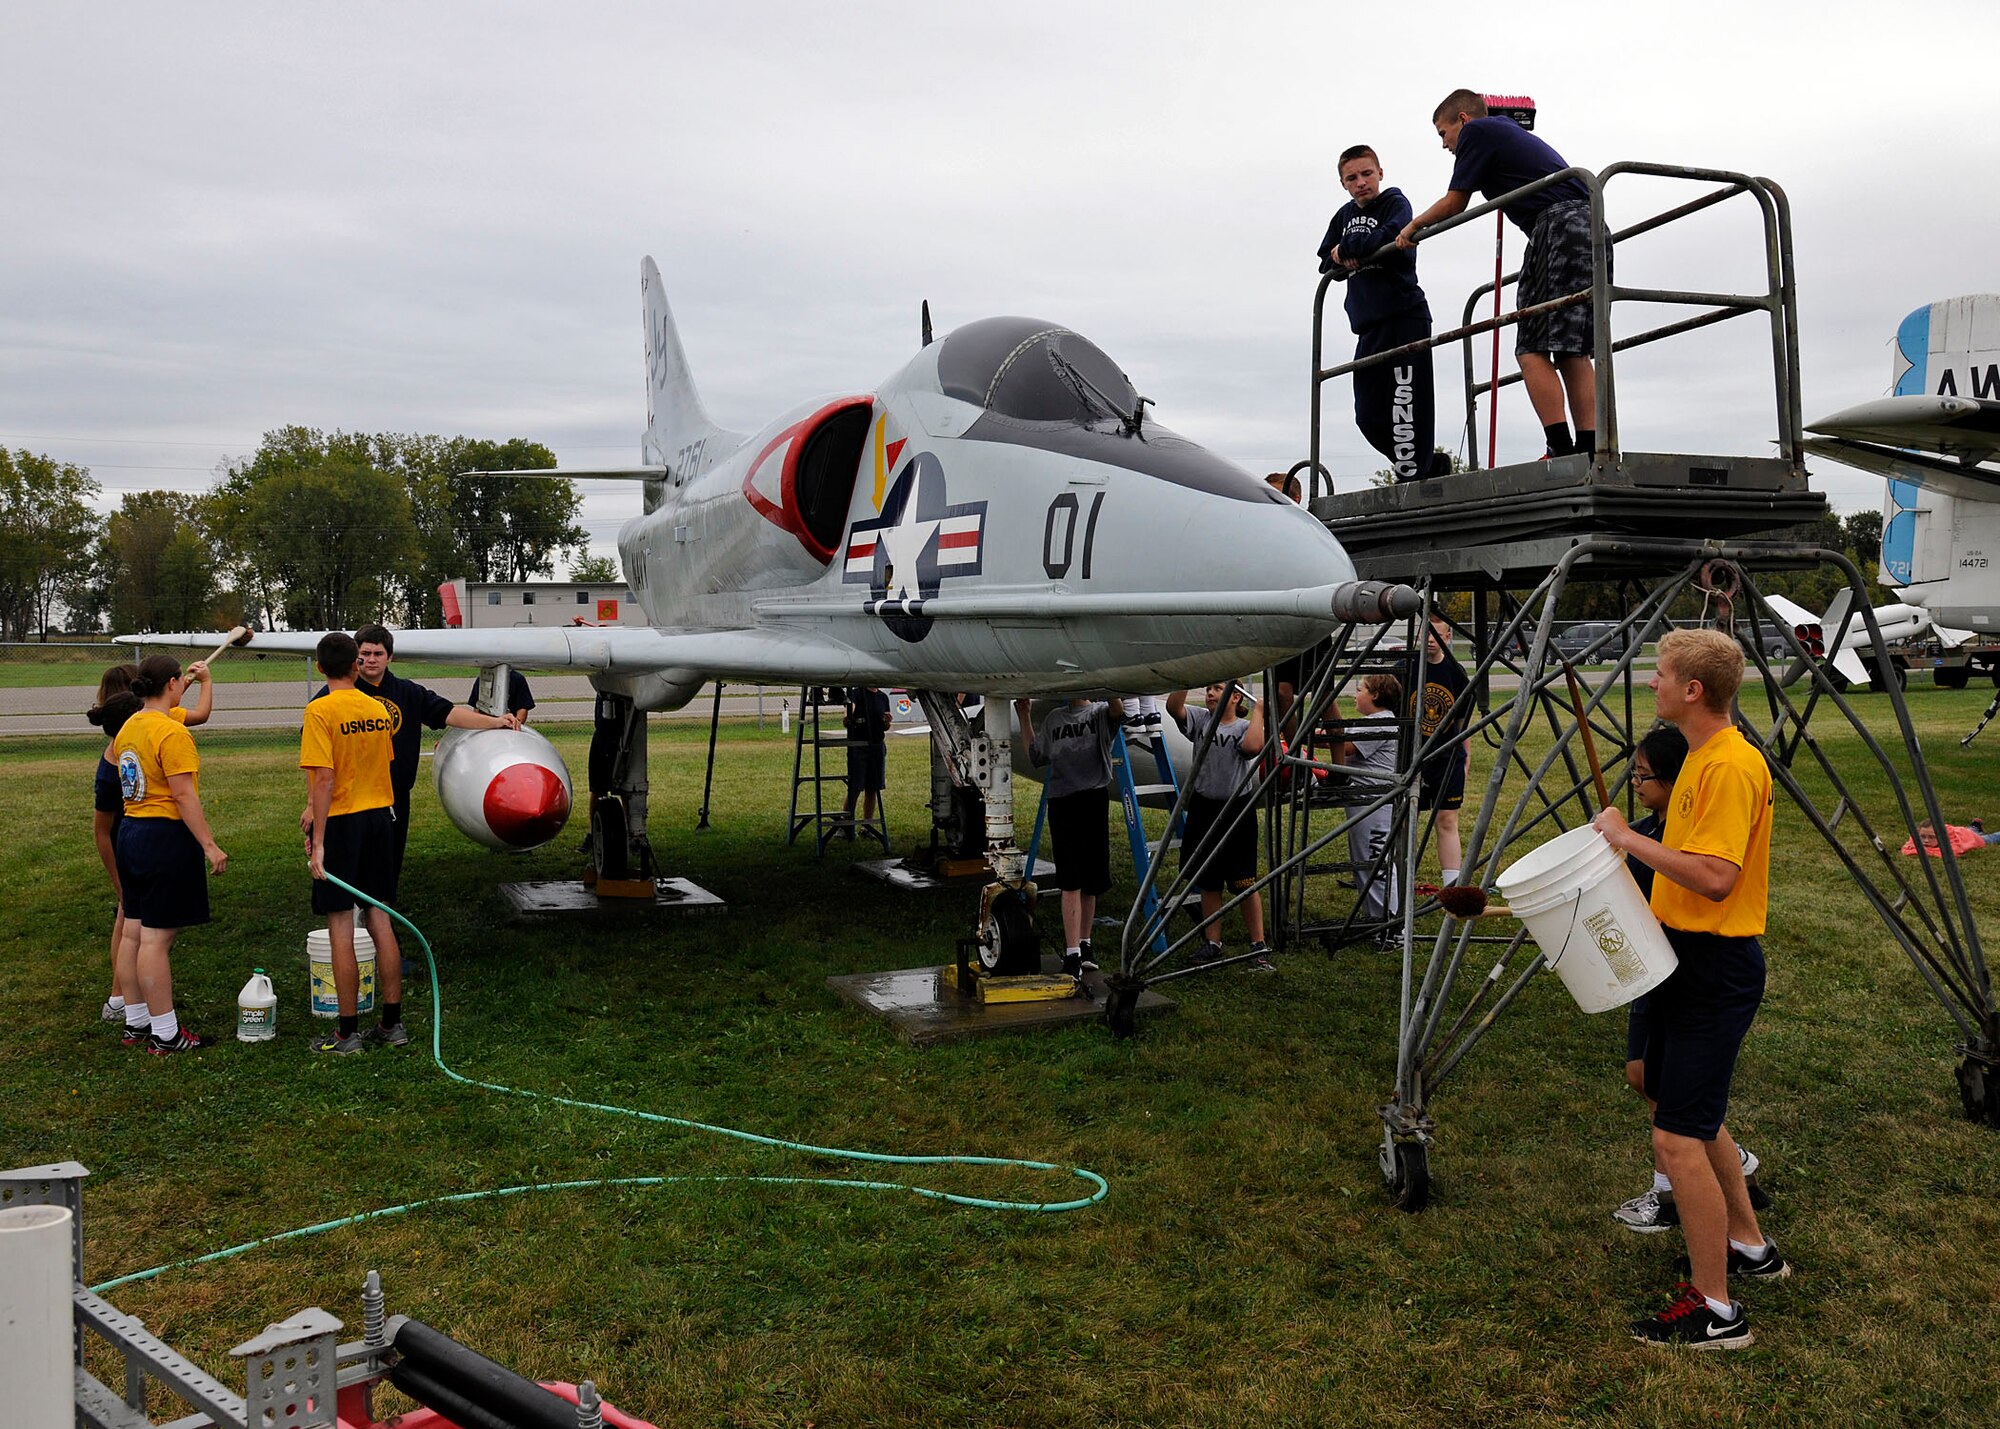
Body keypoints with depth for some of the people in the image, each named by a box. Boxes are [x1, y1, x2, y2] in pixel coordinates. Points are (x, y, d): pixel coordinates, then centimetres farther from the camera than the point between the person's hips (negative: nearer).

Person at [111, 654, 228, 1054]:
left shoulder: (127, 729, 11)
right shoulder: (172, 732, -17)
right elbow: (184, 796, -20)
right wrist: (209, 845, -19)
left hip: (130, 831, 10)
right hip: (166, 837, -10)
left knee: (132, 932, 14)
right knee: (156, 938, -6)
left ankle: (135, 1022, 24)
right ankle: (165, 1035, 0)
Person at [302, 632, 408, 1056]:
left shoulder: (321, 710, -12)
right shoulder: (377, 708, 6)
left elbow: (325, 779, -18)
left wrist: (318, 841, -16)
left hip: (341, 823, -6)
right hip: (380, 815, 6)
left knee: (340, 928, 1)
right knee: (380, 919, 11)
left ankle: (348, 1033, 7)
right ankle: (392, 1023, 17)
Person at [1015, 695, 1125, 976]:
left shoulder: (1099, 711, 5)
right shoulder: (1054, 718, 17)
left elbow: (1117, 711, -19)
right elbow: (1037, 757, 22)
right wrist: (1025, 718, 18)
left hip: (1094, 798, -2)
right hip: (1061, 802, 2)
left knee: (1090, 882, 9)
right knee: (1070, 882, -5)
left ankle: (1084, 945, 24)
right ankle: (1072, 954, -9)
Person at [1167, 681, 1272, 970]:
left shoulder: (1244, 727, -4)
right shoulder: (1200, 721, 5)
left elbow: (1252, 746, -27)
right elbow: (1173, 706, -13)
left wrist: (1258, 712, -15)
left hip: (1237, 808, -4)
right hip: (1203, 808, 4)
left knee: (1245, 882, -2)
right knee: (1208, 883, 12)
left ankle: (1259, 947, 7)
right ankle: (1212, 943, 23)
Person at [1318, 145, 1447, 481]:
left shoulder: (1395, 202, 1)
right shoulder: (1345, 215, 20)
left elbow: (1392, 237, -19)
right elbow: (1326, 263, 16)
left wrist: (1347, 248, -8)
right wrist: (1343, 263, -6)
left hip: (1404, 317, -7)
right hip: (1368, 325, 7)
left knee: (1405, 404, -14)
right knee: (1369, 417, 6)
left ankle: (1412, 474, -10)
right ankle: (1431, 465, 18)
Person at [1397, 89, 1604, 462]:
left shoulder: (1477, 131, 8)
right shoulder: (1515, 133, 33)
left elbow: (1454, 205, 10)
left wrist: (1413, 226, 25)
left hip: (1559, 226, -9)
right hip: (1593, 227, 9)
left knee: (1532, 349, -10)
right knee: (1573, 351, 7)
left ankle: (1561, 449, -18)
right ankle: (1589, 450, -1)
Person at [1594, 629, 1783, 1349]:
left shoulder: (1732, 765, -20)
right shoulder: (1701, 757, 11)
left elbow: (1714, 877, -27)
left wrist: (1629, 838, -20)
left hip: (1718, 969, -11)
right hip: (1684, 958, 11)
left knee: (1678, 1138, -8)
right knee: (1692, 1116, 23)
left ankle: (1715, 1309, 3)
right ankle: (1747, 1247, 40)